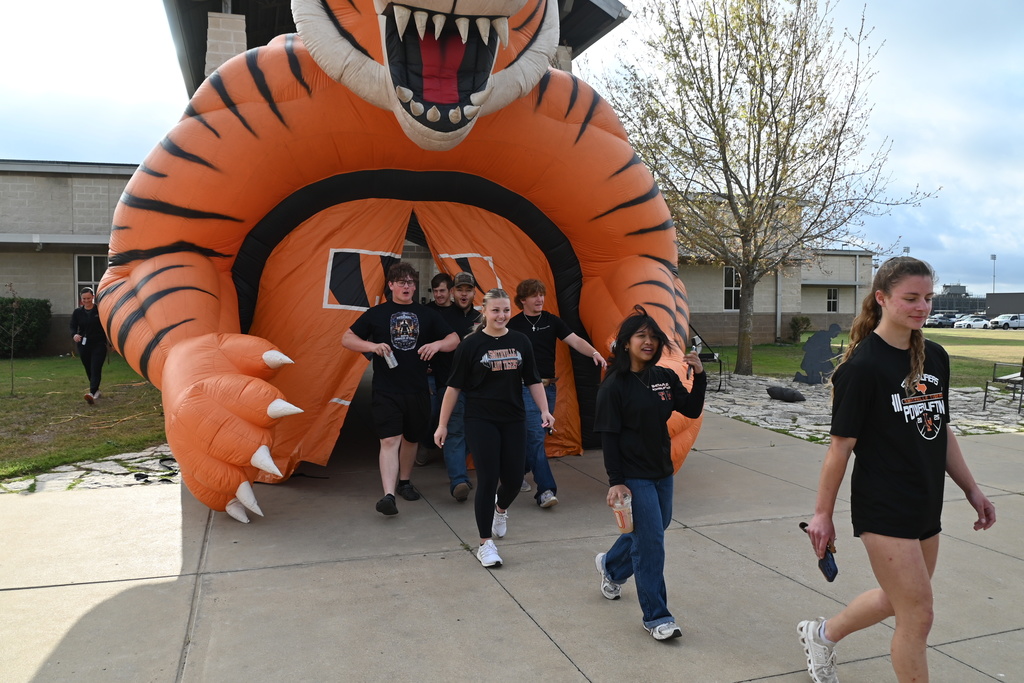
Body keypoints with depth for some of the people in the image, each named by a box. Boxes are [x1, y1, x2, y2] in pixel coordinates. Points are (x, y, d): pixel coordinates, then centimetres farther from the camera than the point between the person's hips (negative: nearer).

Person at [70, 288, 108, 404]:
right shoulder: (77, 312, 4)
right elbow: (73, 327, 4)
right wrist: (74, 335, -19)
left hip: (98, 344, -4)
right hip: (83, 345, 4)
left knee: (96, 369, -14)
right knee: (88, 370, 13)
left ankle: (92, 393, -25)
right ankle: (96, 390, 31)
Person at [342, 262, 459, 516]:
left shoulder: (426, 314, 8)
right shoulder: (376, 314, 2)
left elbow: (454, 339, 9)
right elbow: (347, 339, 3)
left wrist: (438, 344, -14)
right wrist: (372, 346, -16)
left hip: (418, 390, 3)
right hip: (386, 390, -3)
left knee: (411, 438, 16)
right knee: (389, 440, -13)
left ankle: (404, 482, 36)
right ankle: (388, 495, -16)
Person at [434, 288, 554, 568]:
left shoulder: (520, 341, 3)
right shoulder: (471, 344, -6)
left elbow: (533, 380, 10)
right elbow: (454, 386, -2)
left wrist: (544, 410, -2)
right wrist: (443, 425, -3)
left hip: (514, 421, 3)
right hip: (482, 422, -3)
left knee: (513, 479, 7)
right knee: (487, 480, -4)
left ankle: (501, 508, 43)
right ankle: (485, 543, 10)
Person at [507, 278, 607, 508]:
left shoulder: (552, 321, 5)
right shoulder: (514, 325, -1)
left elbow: (575, 341, -5)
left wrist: (595, 353, -23)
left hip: (548, 386, 4)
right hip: (525, 387, -4)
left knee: (533, 436, 14)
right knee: (536, 437, -11)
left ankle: (518, 473, 35)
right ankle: (545, 489, -12)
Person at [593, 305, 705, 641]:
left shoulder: (665, 378, 3)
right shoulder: (614, 386, -13)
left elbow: (692, 410, 4)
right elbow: (609, 437, -13)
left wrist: (699, 375, -9)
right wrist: (615, 482, -16)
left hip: (662, 472, 7)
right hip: (633, 476, -7)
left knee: (652, 530, 20)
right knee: (651, 541, -5)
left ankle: (611, 565, 49)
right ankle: (656, 617, 9)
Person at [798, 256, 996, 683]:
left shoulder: (935, 357, 5)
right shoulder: (863, 366, -17)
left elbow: (942, 430, 14)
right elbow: (841, 445, -15)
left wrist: (971, 489, 15)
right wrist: (822, 514, -11)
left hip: (926, 506, 8)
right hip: (883, 508, -8)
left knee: (899, 600, 21)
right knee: (917, 615, -1)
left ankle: (821, 635, 43)